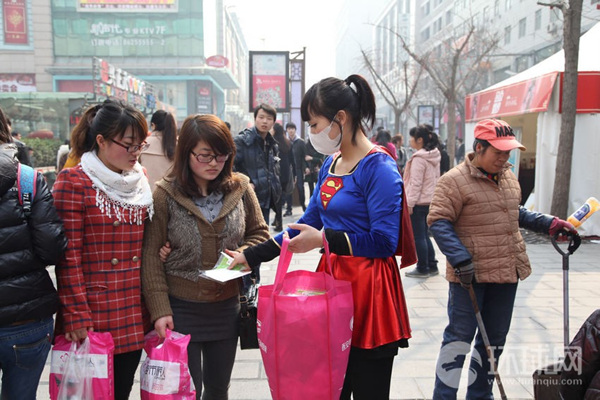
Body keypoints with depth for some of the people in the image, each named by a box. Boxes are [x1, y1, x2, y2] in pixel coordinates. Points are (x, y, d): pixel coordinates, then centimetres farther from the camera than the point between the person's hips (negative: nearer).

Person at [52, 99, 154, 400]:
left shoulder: (140, 180, 9)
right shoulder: (73, 182, -10)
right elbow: (69, 255, -12)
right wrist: (76, 316, -14)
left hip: (135, 315, 5)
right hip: (94, 316, -5)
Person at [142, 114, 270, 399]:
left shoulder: (240, 188, -2)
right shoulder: (165, 194, -10)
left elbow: (260, 233, 10)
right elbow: (151, 256, -8)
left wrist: (243, 255, -11)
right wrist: (160, 310, -11)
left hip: (227, 307, 3)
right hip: (182, 308, -3)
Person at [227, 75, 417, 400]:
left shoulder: (379, 168, -14)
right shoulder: (331, 163, 11)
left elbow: (384, 242, -18)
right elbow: (309, 223, 15)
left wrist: (325, 240, -17)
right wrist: (251, 256, 12)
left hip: (368, 291, -8)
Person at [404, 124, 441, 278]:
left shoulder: (419, 158, -16)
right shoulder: (434, 156, 11)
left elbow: (415, 183, -18)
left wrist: (409, 203, -14)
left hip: (419, 202, -9)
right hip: (430, 201, 9)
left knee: (418, 237, 1)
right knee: (424, 235, 17)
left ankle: (422, 269, 8)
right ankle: (432, 266, 23)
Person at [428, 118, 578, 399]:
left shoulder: (508, 176, 12)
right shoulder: (454, 180, -14)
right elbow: (439, 222, -18)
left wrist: (549, 223, 15)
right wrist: (460, 259, -26)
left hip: (507, 271, 8)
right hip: (471, 274, -8)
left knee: (495, 338, 17)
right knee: (459, 337, -2)